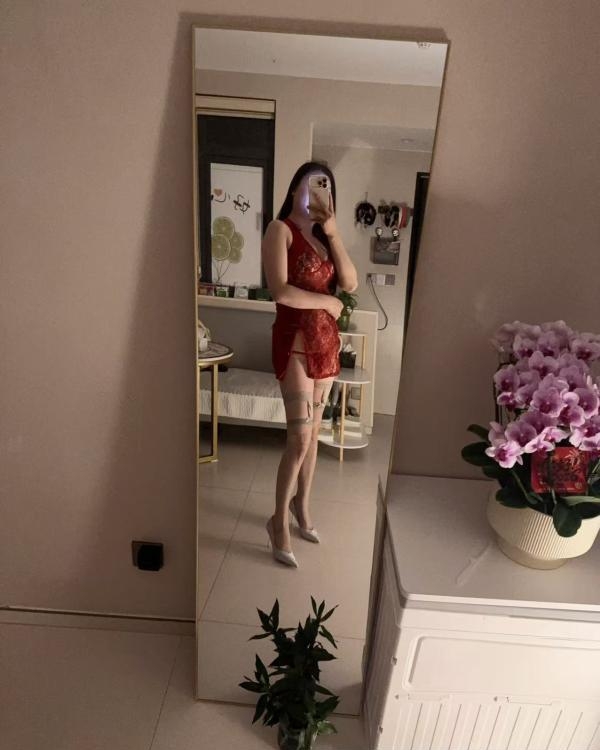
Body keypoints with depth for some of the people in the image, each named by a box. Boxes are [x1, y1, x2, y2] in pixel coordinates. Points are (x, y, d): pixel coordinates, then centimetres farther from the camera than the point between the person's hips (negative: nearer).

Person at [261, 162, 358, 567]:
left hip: (326, 341, 7)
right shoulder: (281, 229, -5)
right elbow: (281, 291, -19)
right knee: (300, 438, -7)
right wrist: (328, 301, -8)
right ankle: (279, 521, 12)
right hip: (295, 341, -7)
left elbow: (351, 283, 3)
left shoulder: (323, 236, 16)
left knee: (314, 432, 15)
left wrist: (333, 232, -4)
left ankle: (301, 504, 33)